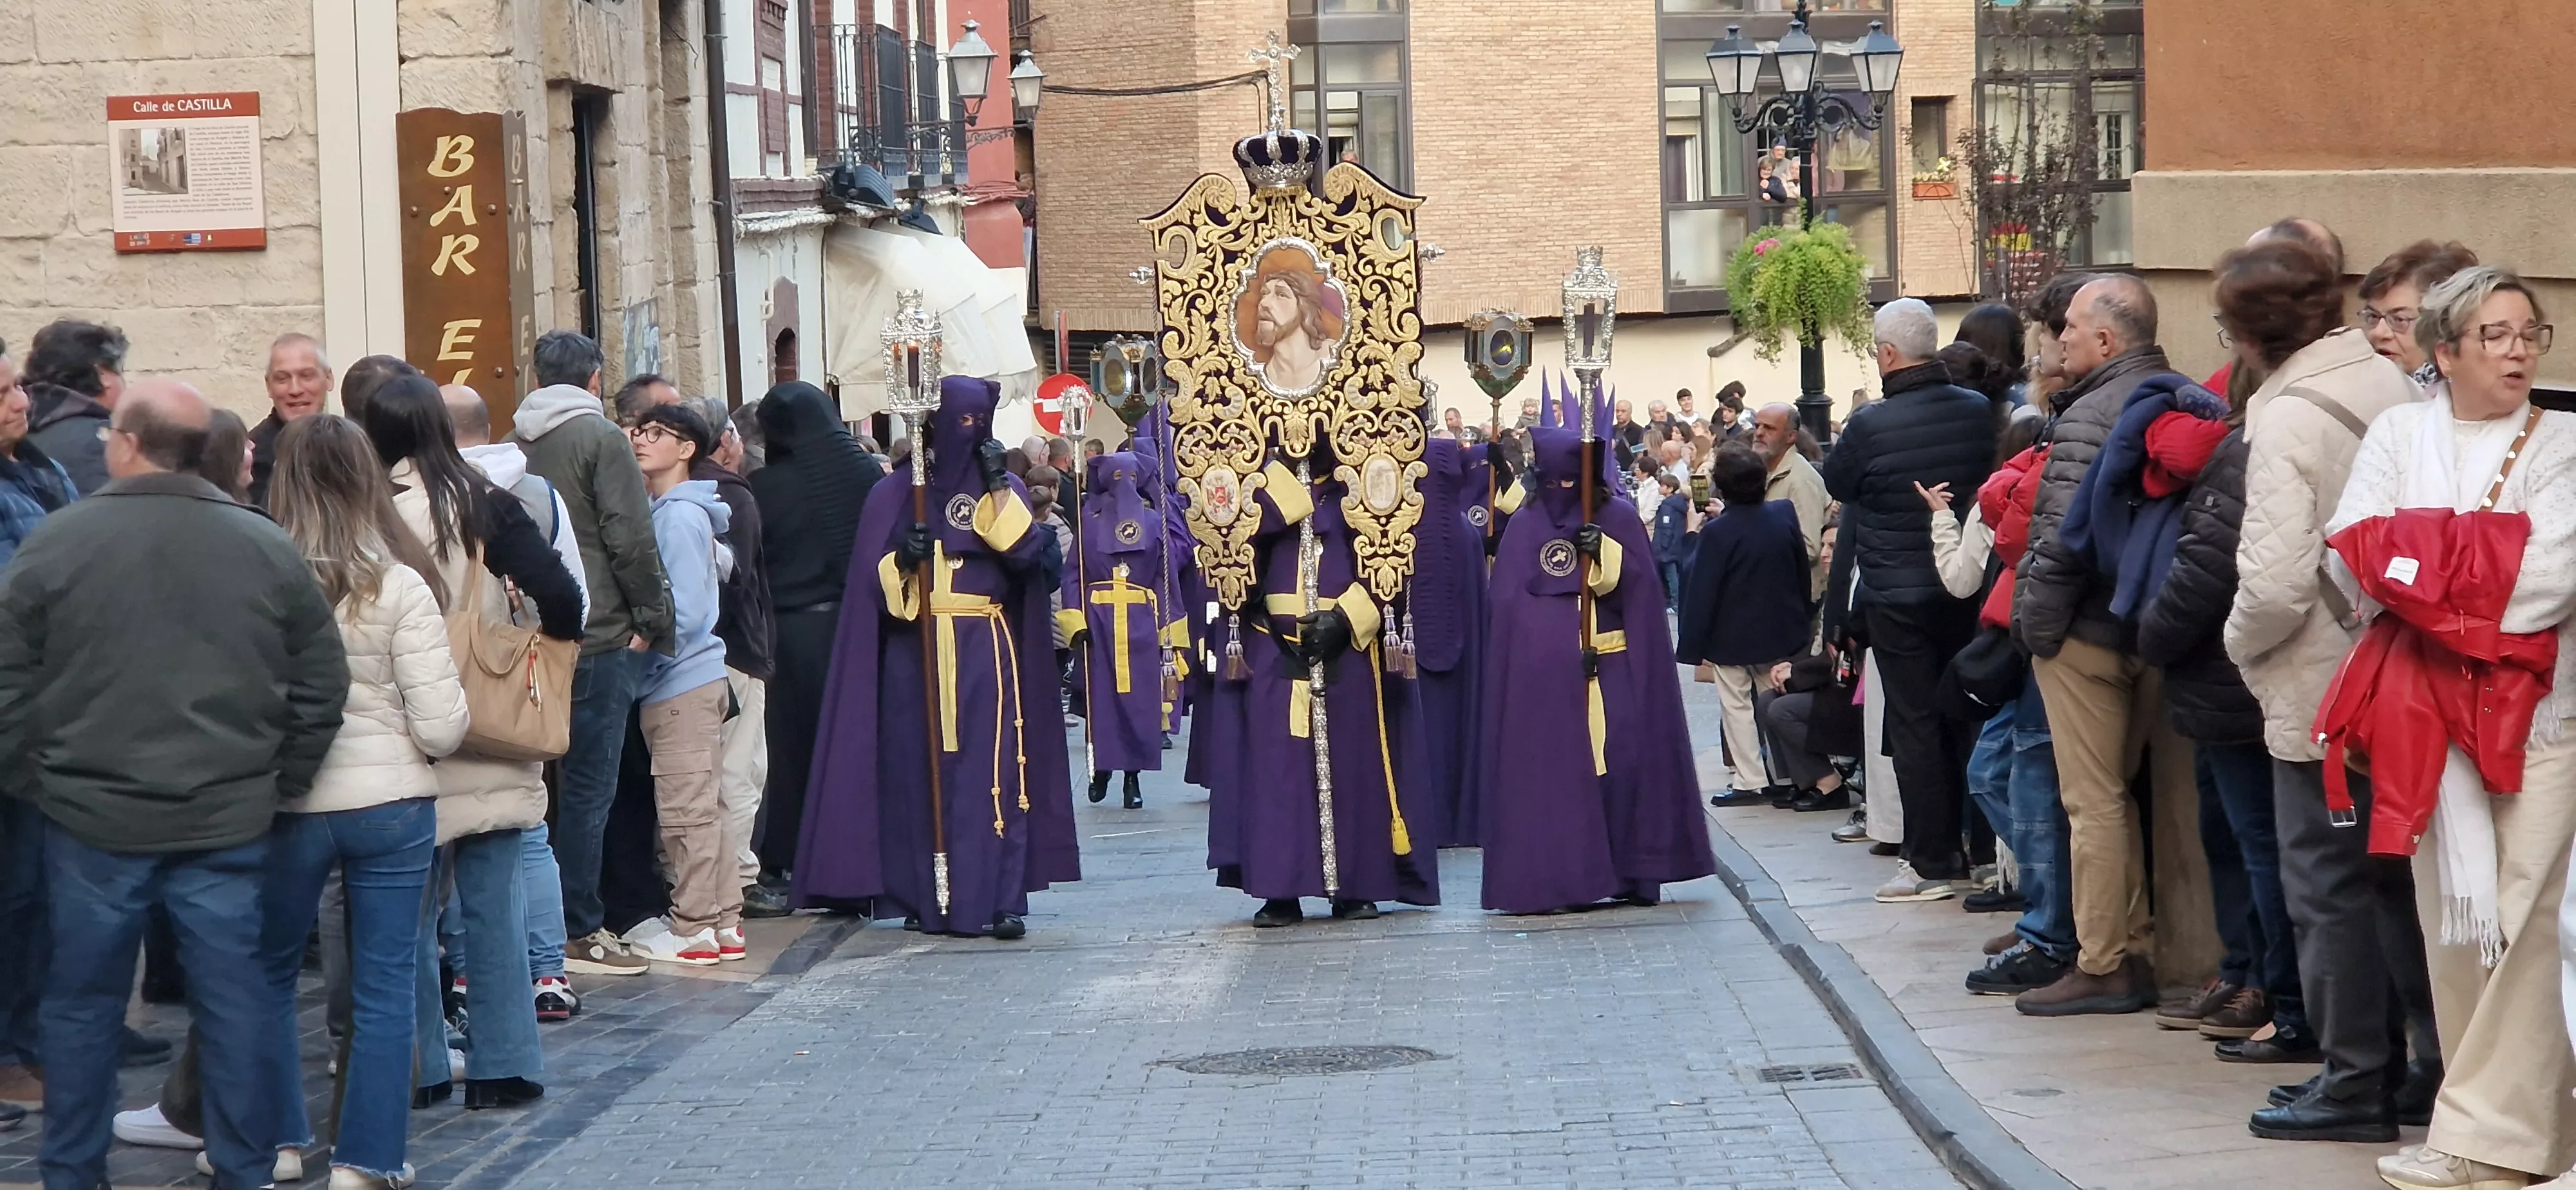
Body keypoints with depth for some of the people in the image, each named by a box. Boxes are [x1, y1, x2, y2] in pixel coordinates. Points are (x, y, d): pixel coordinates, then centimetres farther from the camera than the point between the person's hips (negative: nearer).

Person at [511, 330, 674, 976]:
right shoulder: (599, 437, -8)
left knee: (552, 783, 13)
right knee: (589, 784, -3)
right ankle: (579, 929, -2)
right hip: (600, 636, -6)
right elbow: (631, 537, -13)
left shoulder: (519, 445, 11)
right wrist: (651, 619, -4)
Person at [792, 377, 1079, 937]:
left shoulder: (1002, 489, 11)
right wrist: (901, 559, -15)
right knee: (919, 777, -1)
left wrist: (999, 489, -12)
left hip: (984, 654, -1)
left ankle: (997, 901, -10)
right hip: (915, 654, 1)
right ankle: (926, 901, 5)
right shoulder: (893, 494, 10)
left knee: (990, 775, -8)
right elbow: (871, 576, 4)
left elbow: (1024, 552, -6)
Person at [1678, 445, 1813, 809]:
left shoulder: (1717, 532, -20)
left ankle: (1751, 782, 1)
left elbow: (1702, 593, -16)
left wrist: (1692, 646, -9)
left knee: (1737, 706, 4)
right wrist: (1804, 619, 19)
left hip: (1732, 638, -5)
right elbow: (1804, 573, 6)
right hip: (1781, 632, 5)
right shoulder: (1785, 515, -6)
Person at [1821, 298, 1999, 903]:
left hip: (1897, 597, -5)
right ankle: (1967, 848, 21)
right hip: (1965, 591, 5)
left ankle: (1931, 863, 1)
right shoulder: (1979, 412, -3)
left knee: (1914, 727, 0)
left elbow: (1835, 484, -1)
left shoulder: (1870, 426, -17)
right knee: (1963, 720, 15)